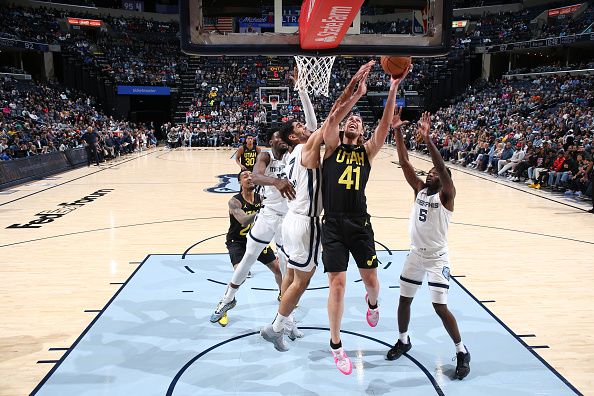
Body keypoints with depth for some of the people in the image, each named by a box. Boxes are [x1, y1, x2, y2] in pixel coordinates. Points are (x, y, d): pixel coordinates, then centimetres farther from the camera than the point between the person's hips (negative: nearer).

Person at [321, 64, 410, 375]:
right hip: (333, 224, -2)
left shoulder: (367, 151, 9)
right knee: (337, 284, -4)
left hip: (360, 224, 2)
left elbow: (385, 125, -6)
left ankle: (372, 303, 48)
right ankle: (336, 346, 13)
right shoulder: (332, 147, 6)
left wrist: (393, 90, -17)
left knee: (371, 279, 7)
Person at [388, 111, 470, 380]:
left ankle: (462, 352, 11)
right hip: (415, 254, 6)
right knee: (404, 299, 12)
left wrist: (427, 139, -40)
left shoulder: (446, 195, -12)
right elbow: (404, 162, -6)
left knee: (440, 307, -8)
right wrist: (397, 130, -15)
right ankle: (403, 341, 34)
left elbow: (442, 168, -31)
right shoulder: (419, 189, 2)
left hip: (437, 258, -6)